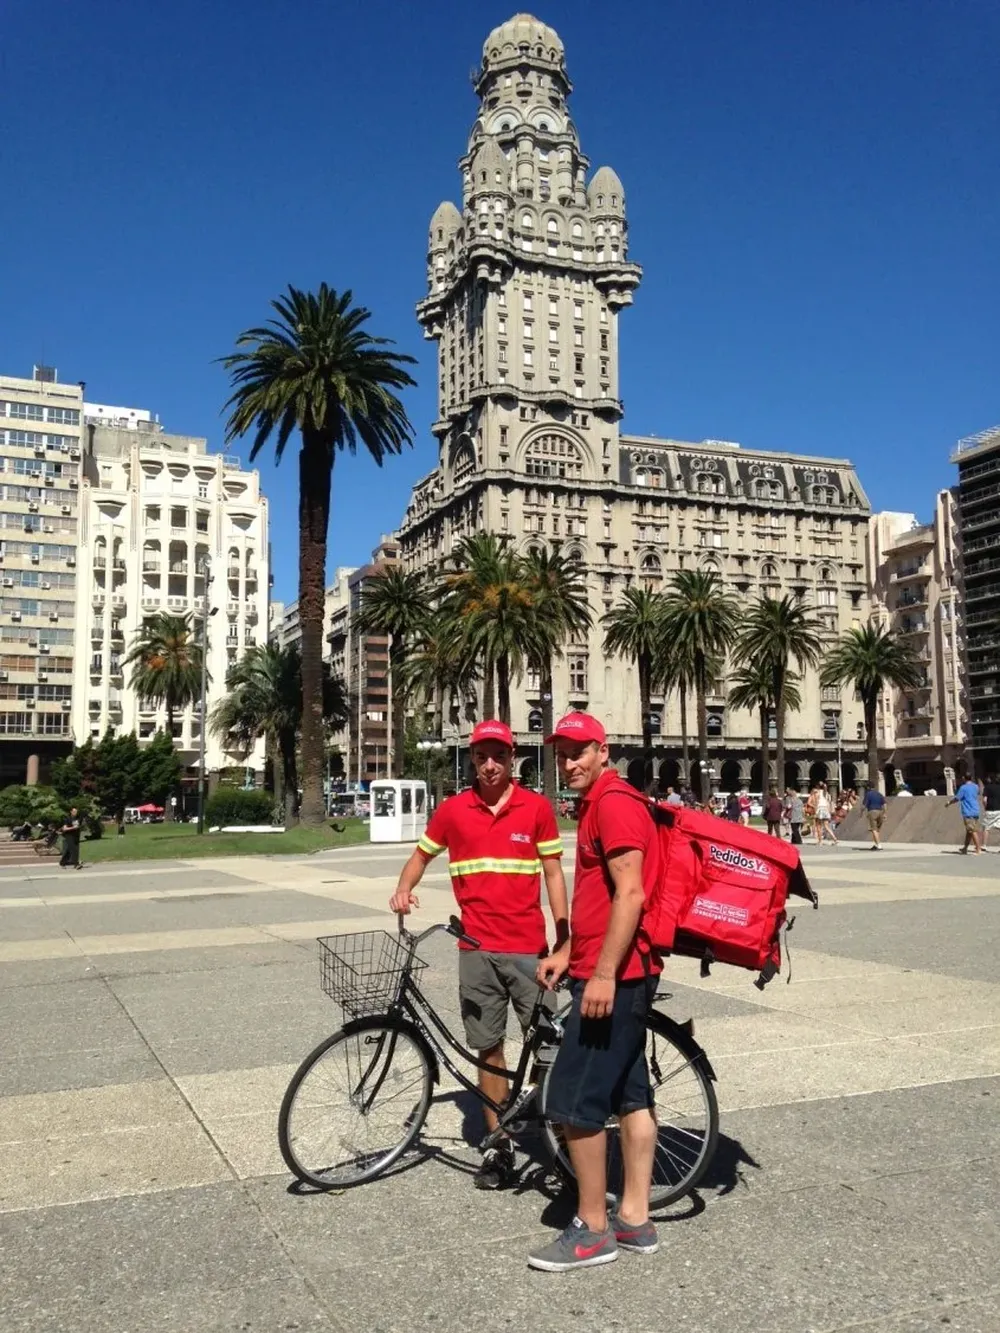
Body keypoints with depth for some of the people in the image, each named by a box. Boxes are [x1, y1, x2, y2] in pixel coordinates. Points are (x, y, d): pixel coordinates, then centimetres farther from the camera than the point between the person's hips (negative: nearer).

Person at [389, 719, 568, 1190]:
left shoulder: (536, 807, -1)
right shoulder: (453, 810, 3)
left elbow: (553, 872, 2)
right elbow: (422, 855, 17)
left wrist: (564, 937, -3)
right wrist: (404, 889, -3)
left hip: (529, 947, -2)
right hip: (477, 949, 2)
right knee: (489, 1048, 9)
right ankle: (498, 1144, 20)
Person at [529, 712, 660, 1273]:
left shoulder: (614, 802, -16)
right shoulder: (598, 804, 16)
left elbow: (630, 895, -23)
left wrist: (603, 974, -24)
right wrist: (568, 952, 21)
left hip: (612, 976, -11)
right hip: (622, 973, 11)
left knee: (575, 1102, -4)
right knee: (631, 1094, 13)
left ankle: (592, 1231, 7)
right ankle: (634, 1220, 22)